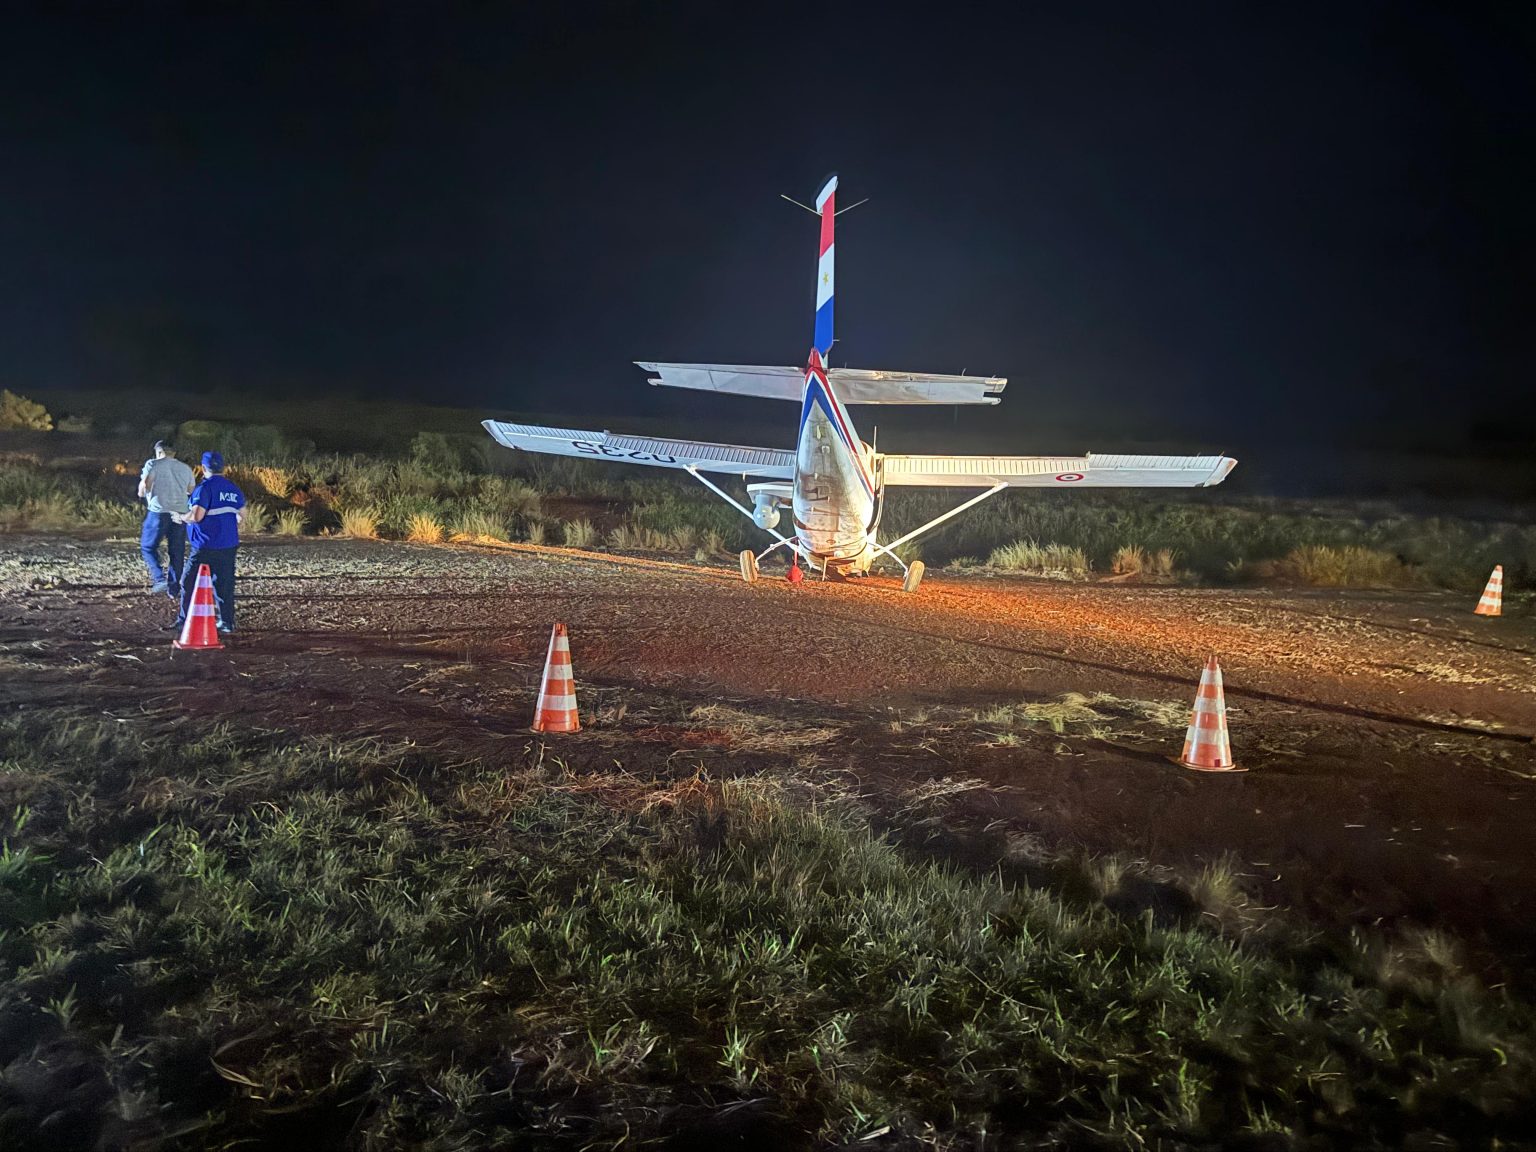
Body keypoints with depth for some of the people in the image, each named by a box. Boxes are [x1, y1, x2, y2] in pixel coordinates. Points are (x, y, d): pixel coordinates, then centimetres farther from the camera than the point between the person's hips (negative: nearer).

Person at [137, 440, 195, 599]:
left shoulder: (153, 464, -1)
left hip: (158, 511, -4)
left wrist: (142, 495, 9)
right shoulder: (186, 469, 13)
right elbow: (191, 492, 11)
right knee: (176, 552, 9)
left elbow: (144, 485, -12)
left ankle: (159, 578, -7)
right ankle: (174, 589, 10)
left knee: (148, 546, 11)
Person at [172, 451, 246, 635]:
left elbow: (196, 516, -20)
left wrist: (181, 517, -2)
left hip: (206, 547, -6)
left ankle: (185, 621, 5)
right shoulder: (234, 490, 10)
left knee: (189, 583, 4)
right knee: (224, 584, 10)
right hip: (229, 547, 6)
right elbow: (241, 518, 17)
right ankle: (227, 622, 10)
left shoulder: (205, 488, -12)